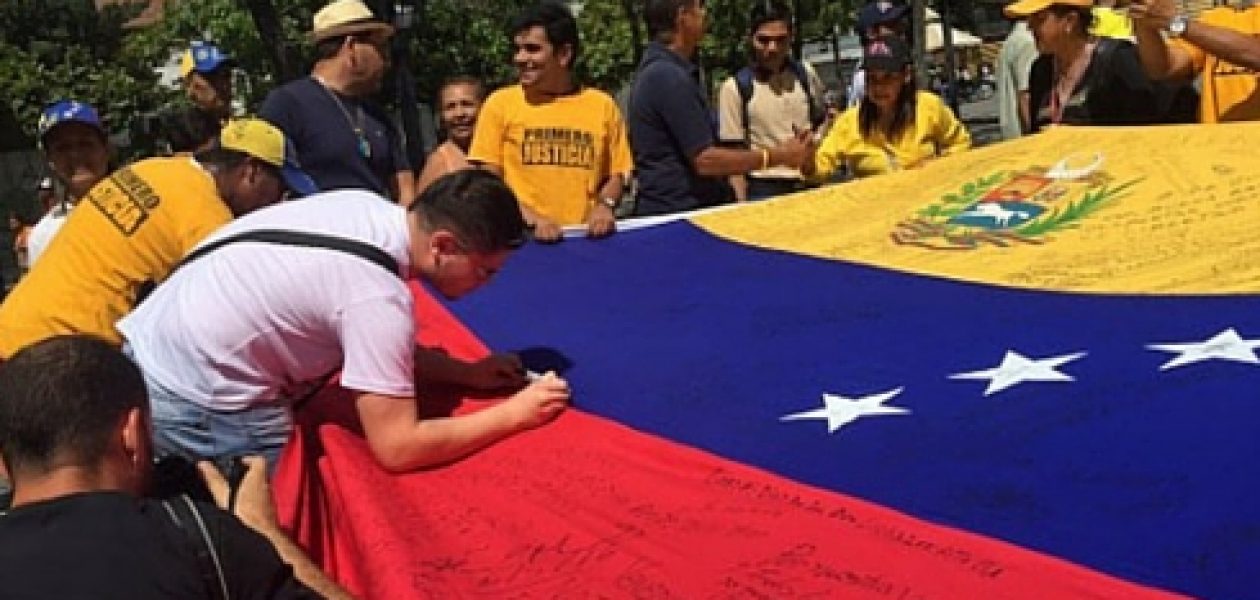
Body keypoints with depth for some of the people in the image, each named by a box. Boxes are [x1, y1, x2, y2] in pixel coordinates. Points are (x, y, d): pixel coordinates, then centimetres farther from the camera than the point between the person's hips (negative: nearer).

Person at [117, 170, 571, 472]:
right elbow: (397, 448, -24)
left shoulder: (365, 208, -1)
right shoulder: (379, 294, -25)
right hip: (196, 404, -9)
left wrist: (466, 373, 5)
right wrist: (514, 414, -17)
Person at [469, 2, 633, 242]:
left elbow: (616, 175, 13)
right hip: (521, 237, -1)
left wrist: (604, 206, -6)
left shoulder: (602, 105, 6)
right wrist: (529, 218, -12)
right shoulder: (500, 103, 4)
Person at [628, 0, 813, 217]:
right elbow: (705, 160, -20)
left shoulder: (658, 70, 14)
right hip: (677, 215, -10)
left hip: (675, 209, 10)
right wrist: (778, 155, -12)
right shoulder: (669, 76, -18)